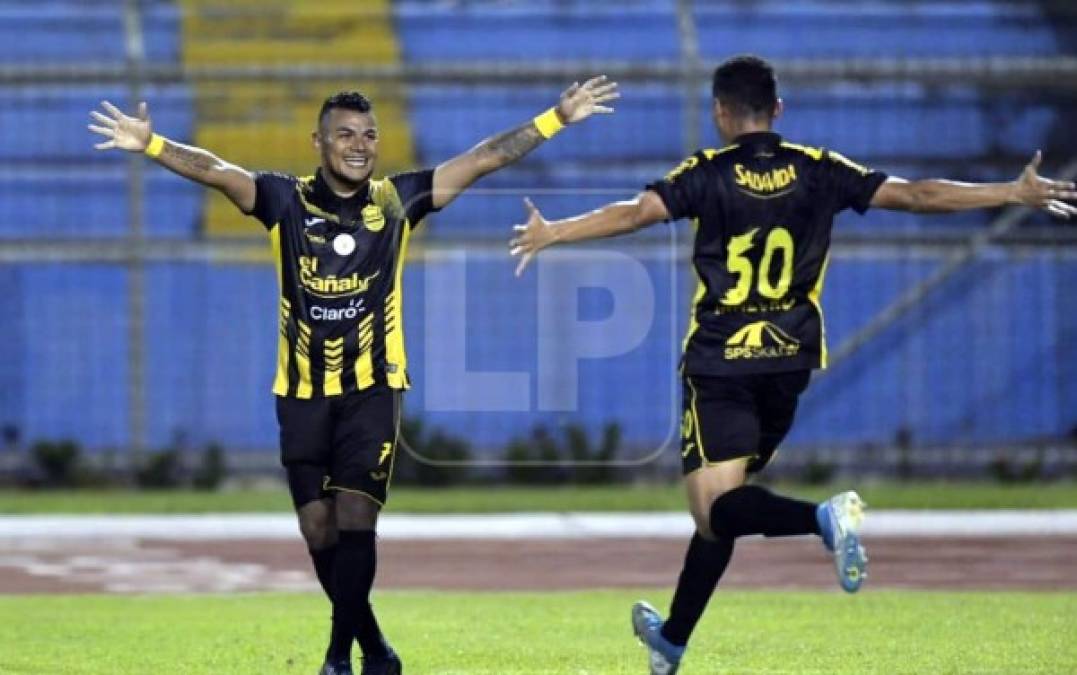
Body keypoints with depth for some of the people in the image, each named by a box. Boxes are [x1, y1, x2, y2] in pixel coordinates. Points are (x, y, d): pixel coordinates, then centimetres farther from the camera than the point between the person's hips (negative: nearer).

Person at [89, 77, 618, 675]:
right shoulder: (287, 201, -2)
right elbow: (216, 172, -15)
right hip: (303, 393, 1)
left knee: (355, 520, -12)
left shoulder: (396, 200, 1)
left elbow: (484, 158, 1)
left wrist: (556, 118, -3)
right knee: (319, 530, 6)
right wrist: (150, 144, -31)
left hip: (372, 389, -1)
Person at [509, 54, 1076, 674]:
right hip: (790, 362, 5)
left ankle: (824, 517, -38)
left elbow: (636, 212, -20)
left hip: (720, 366, -5)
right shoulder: (818, 171, 3)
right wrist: (1018, 193, 8)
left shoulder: (708, 174, -5)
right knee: (723, 505, 17)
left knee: (716, 507, -11)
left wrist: (552, 234, -21)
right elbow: (916, 195, 2)